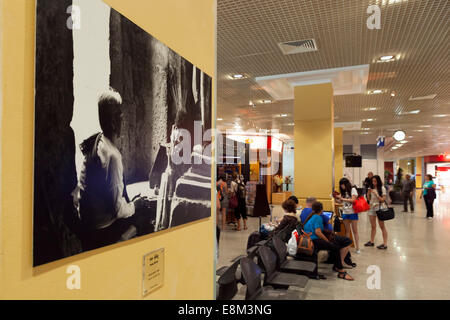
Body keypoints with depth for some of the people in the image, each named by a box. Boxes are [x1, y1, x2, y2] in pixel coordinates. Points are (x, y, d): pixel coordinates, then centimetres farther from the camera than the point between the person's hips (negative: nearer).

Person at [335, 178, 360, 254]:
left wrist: (342, 198, -16)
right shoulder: (343, 192, 9)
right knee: (347, 230, 8)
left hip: (353, 213, -5)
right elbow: (340, 202, 11)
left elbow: (353, 200, -16)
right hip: (345, 213, 5)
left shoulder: (353, 190, -6)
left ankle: (357, 248, 5)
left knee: (355, 230, 1)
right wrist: (336, 198, -8)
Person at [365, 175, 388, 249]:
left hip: (379, 208, -5)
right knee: (373, 226, 13)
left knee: (382, 226, 0)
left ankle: (385, 244, 5)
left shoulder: (382, 188, -9)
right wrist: (368, 194, -1)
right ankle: (372, 241, 22)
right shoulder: (371, 188, 6)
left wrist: (376, 194, -20)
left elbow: (383, 200, -13)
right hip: (372, 207, 5)